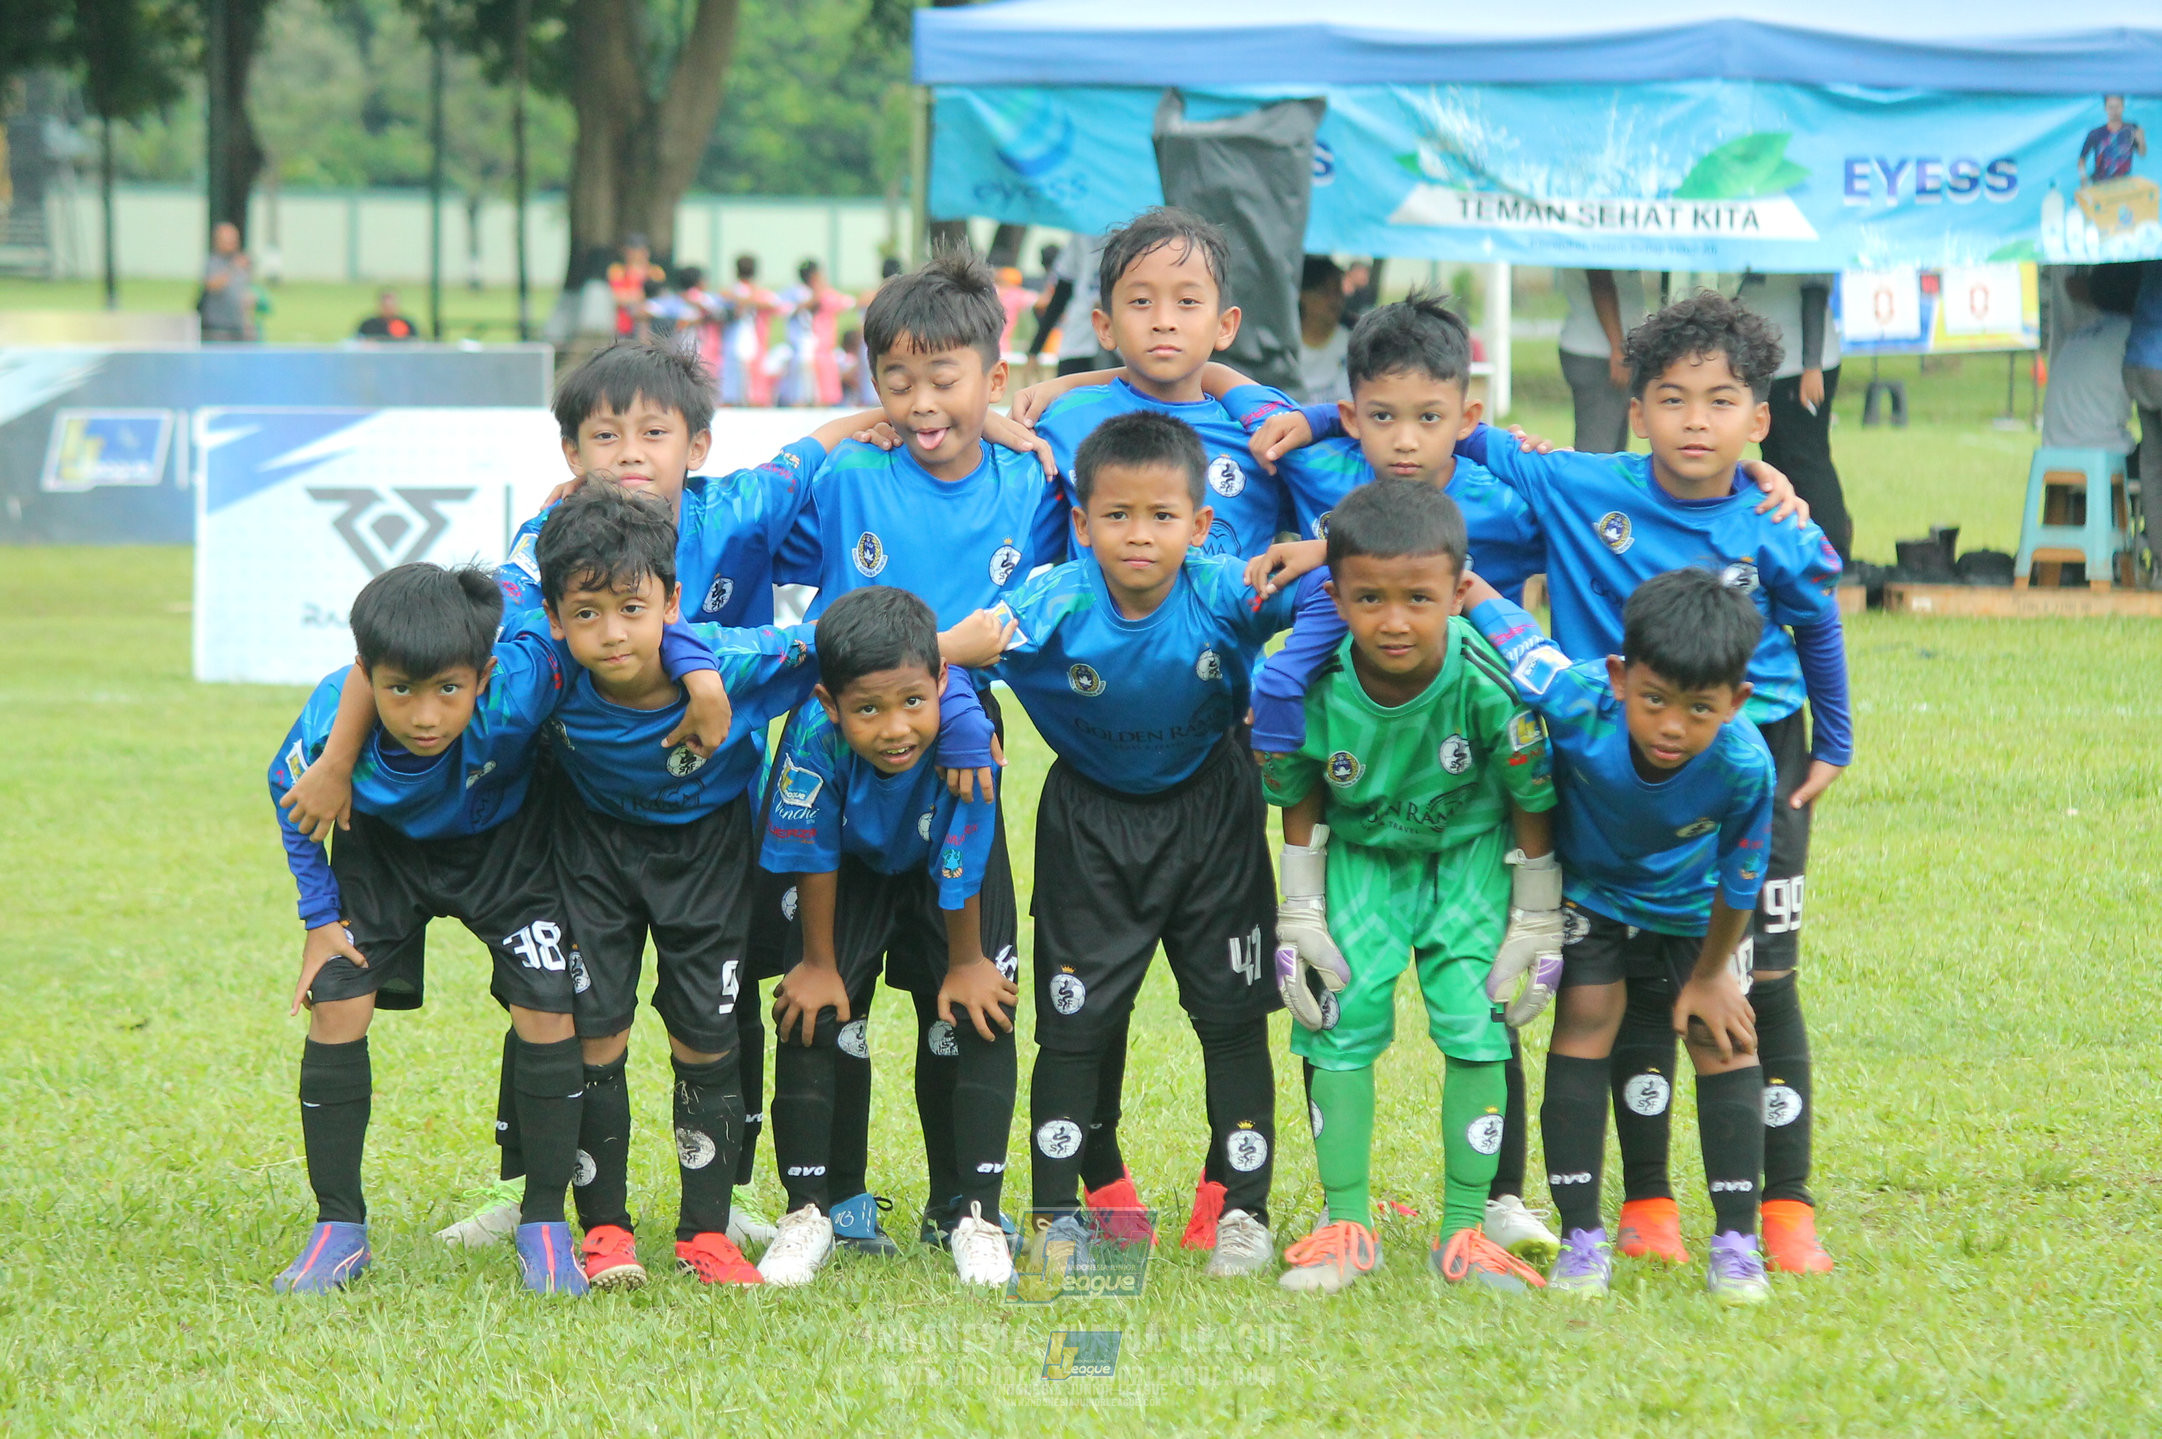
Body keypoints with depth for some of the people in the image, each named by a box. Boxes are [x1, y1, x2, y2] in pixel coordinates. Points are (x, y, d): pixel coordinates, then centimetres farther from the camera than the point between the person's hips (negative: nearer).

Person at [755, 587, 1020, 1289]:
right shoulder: (816, 735, -39)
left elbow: (962, 869, -25)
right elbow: (812, 857, -22)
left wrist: (966, 962, -11)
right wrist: (818, 962, -11)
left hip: (947, 869, 0)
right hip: (853, 869, 1)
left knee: (974, 1017, -8)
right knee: (814, 1015, -8)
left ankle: (971, 1212, 5)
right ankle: (808, 1211, 6)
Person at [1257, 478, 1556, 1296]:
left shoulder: (1488, 684, -31)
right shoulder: (1312, 687, -27)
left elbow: (1530, 803, -14)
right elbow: (1300, 807, -7)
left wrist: (1538, 928, -7)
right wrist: (1301, 922, -3)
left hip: (1470, 851, -1)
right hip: (1360, 853, 1)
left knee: (1475, 1023, -8)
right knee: (1341, 1018, -5)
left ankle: (1465, 1232, 3)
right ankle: (1347, 1227, 8)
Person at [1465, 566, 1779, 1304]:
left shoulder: (1742, 765, -38)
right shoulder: (1576, 700, -41)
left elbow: (1737, 882, -18)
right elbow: (1472, 594, -29)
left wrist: (1711, 973, -4)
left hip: (1690, 906, 0)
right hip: (1590, 890, 0)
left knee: (1725, 1041, -2)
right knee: (1584, 1026, -7)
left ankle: (1736, 1242, 8)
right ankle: (1581, 1238, 2)